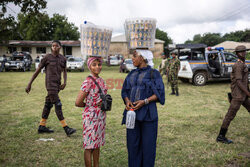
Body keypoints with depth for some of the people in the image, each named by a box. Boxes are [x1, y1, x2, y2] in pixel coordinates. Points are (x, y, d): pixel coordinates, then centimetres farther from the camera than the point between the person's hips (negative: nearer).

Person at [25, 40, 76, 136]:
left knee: (48, 104, 13)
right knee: (58, 105, -11)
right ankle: (66, 129, -11)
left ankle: (42, 126, 24)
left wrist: (65, 82, 1)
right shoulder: (47, 58, -3)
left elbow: (64, 72, 19)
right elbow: (37, 71, 1)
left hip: (57, 85, 6)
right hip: (50, 84, -6)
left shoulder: (63, 59, 11)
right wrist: (29, 84, 1)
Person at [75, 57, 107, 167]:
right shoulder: (88, 82, -16)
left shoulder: (101, 80, 7)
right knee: (89, 145, 4)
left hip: (101, 116, 8)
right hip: (91, 116, -7)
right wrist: (89, 105, -3)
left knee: (97, 143, 18)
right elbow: (78, 102, -18)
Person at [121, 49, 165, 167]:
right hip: (132, 112, 5)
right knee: (133, 143, 10)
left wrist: (145, 101, -19)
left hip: (147, 113, -4)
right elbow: (125, 90, 14)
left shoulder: (153, 73, -2)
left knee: (147, 143, 3)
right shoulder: (132, 74, 14)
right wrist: (127, 101, -7)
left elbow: (159, 93, -6)